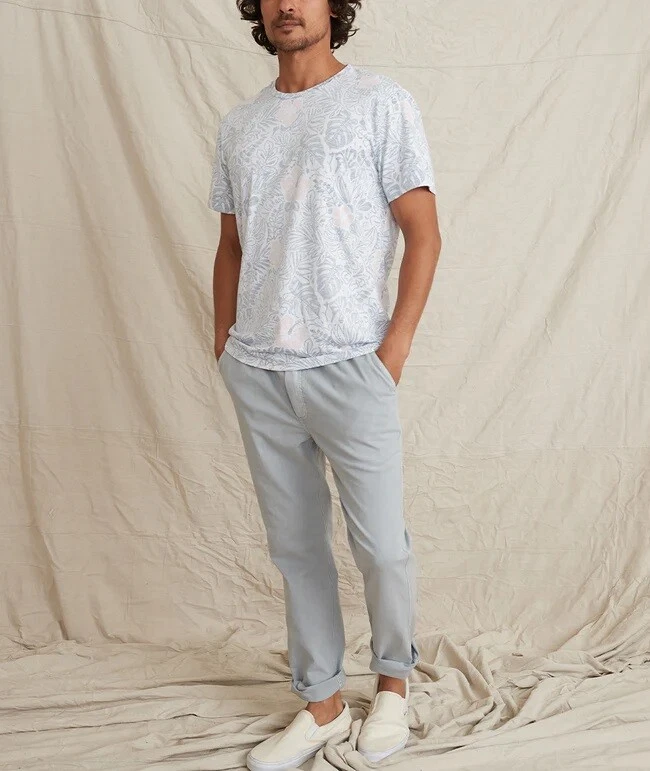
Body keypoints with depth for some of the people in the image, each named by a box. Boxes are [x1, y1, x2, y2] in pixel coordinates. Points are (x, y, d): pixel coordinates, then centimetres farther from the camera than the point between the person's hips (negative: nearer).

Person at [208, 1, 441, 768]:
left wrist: (395, 347, -11)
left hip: (348, 366, -4)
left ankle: (392, 681, 29)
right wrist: (224, 345, 10)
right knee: (295, 546, 11)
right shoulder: (238, 125, 14)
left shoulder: (380, 102, -1)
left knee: (380, 542, 3)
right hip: (256, 371, 5)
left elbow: (423, 231, -4)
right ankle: (321, 702, 26)